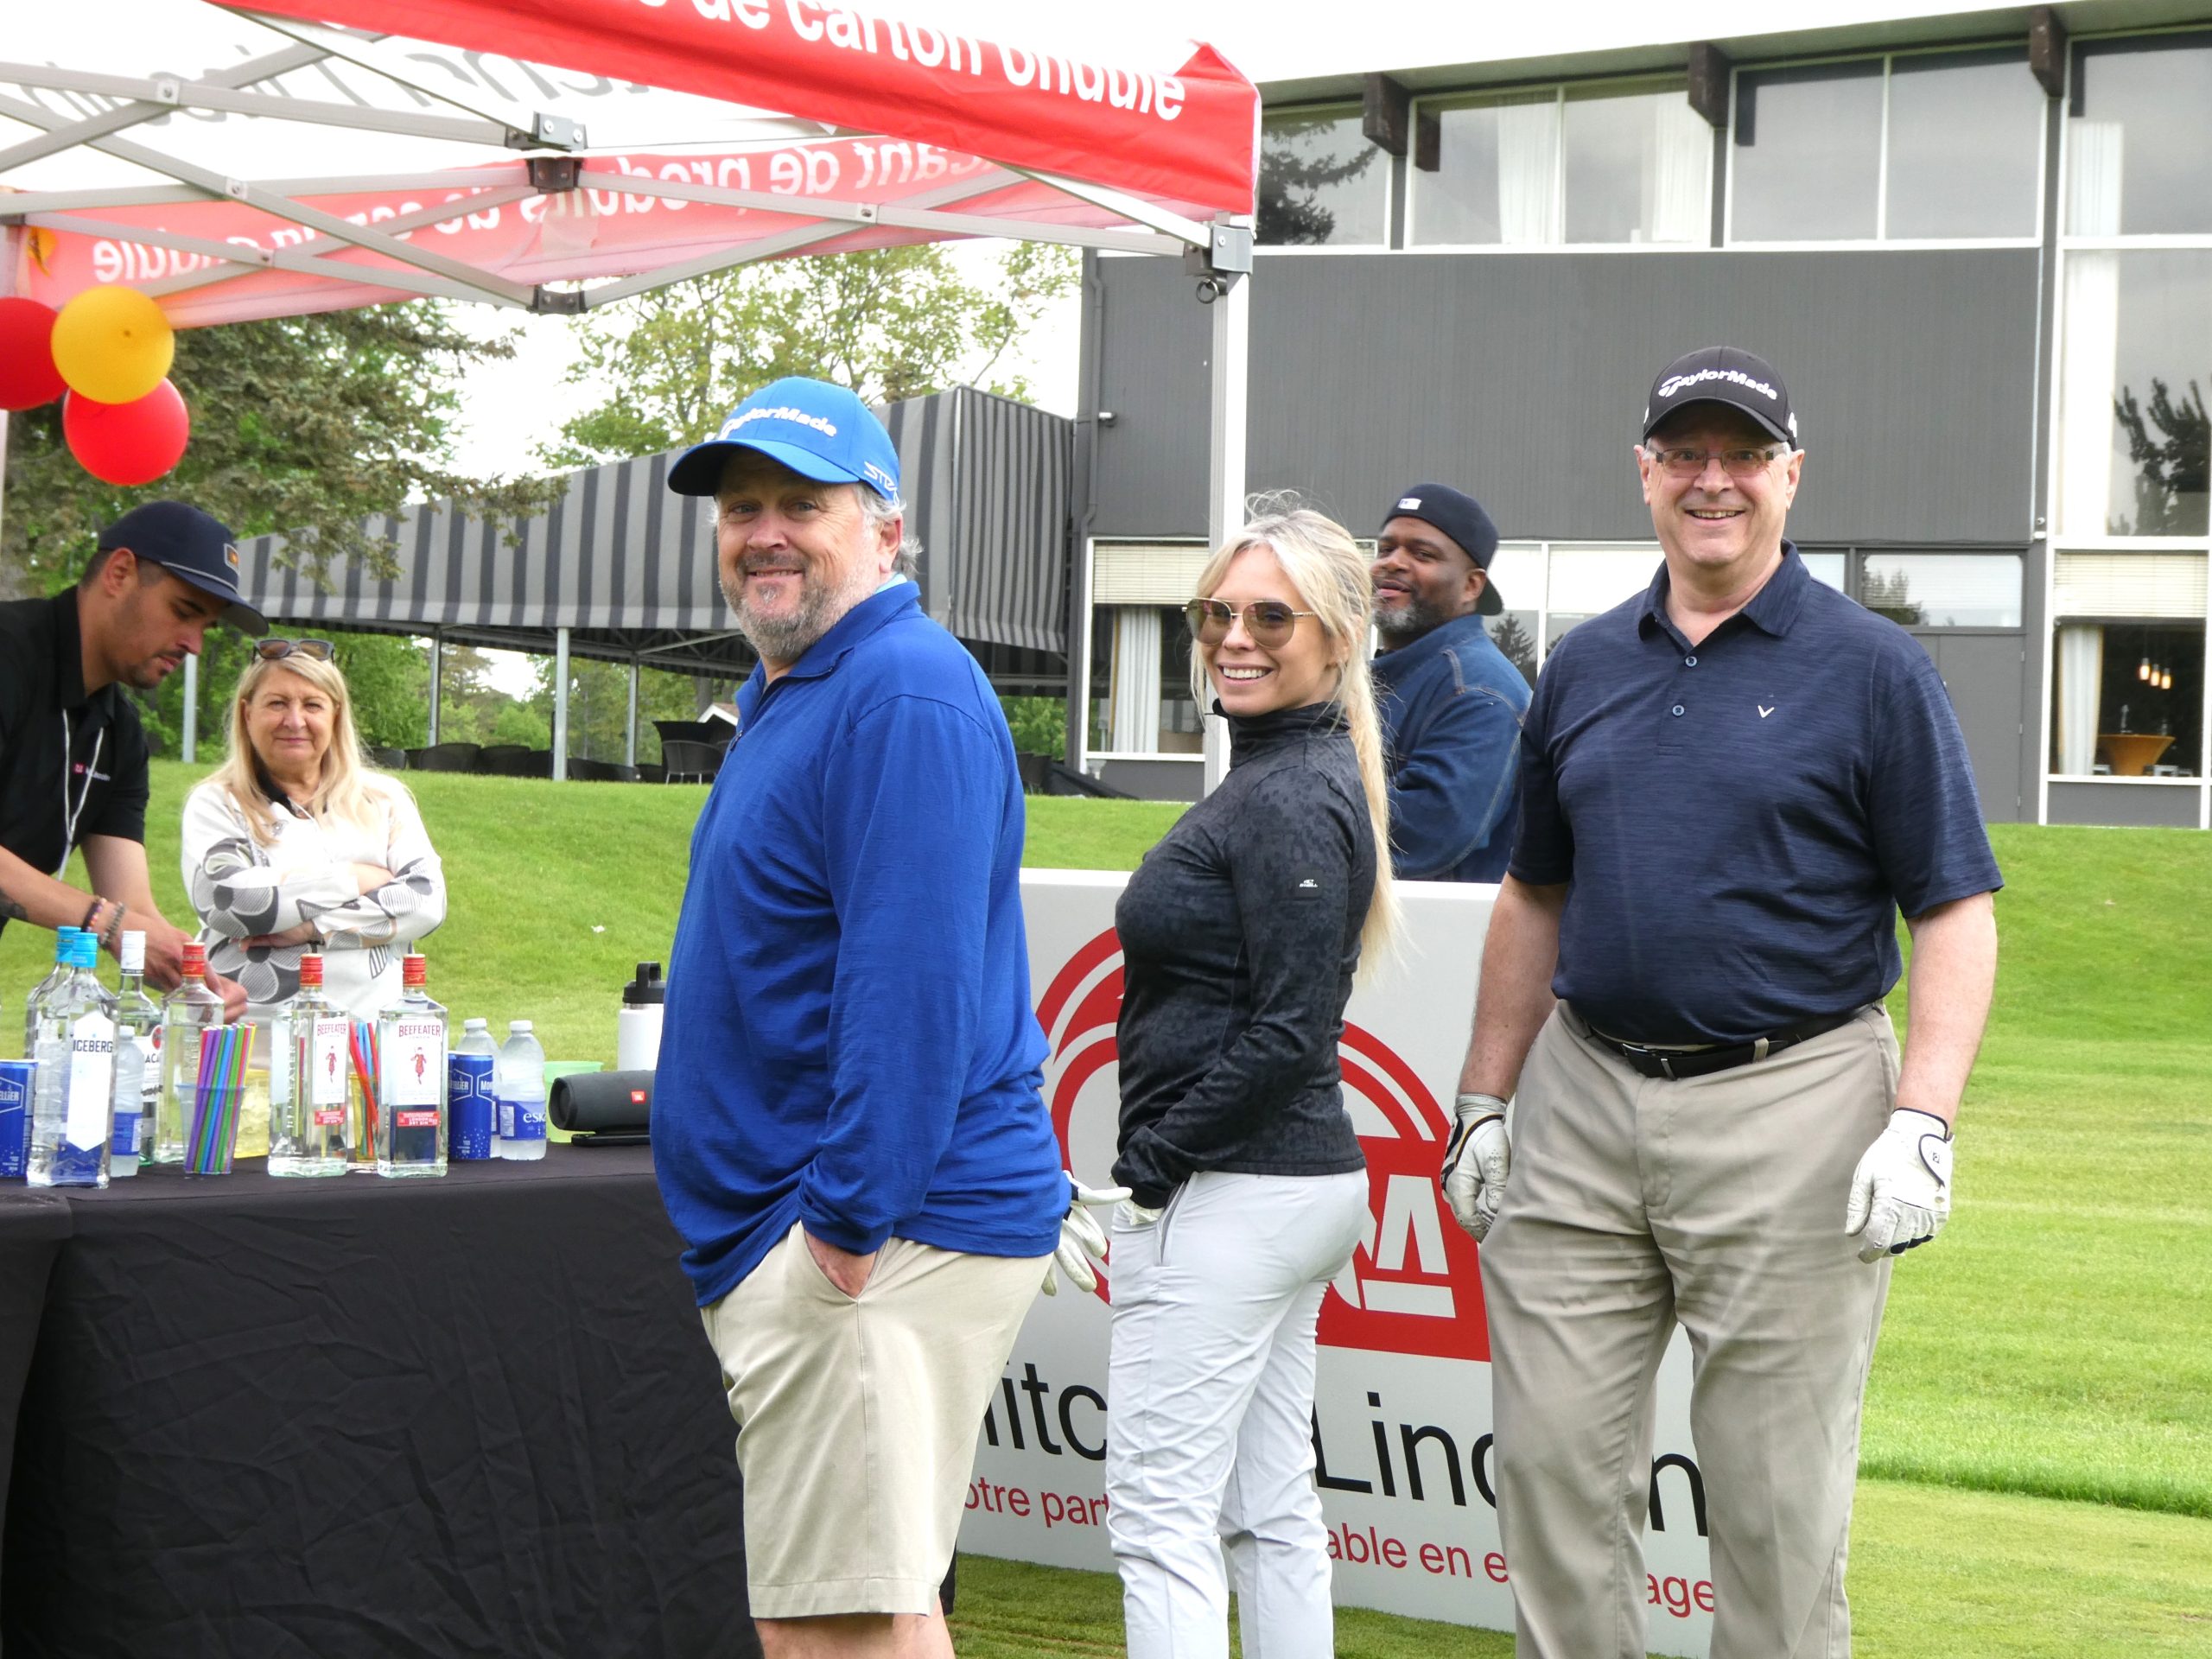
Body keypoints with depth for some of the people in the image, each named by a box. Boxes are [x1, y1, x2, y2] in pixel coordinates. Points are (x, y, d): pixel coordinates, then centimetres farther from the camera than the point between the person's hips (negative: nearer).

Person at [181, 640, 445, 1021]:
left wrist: (314, 928, -7)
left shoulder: (383, 798, 17)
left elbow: (427, 898, 4)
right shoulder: (216, 803, 10)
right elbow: (222, 900, -8)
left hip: (371, 1026, 2)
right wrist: (353, 880, -1)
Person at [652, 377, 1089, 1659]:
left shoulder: (905, 699, -15)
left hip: (880, 1234, -11)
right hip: (789, 1230, 11)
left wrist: (849, 1219, -24)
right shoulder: (793, 695, 20)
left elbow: (915, 985, -23)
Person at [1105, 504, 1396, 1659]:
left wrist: (1146, 1170, -15)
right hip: (1302, 1181, 10)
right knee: (1270, 1511, 13)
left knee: (1157, 1508, -7)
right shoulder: (1287, 776, 15)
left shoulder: (1290, 802, -16)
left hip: (1228, 1201, -10)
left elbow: (1288, 1035, -21)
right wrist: (1154, 1170, 15)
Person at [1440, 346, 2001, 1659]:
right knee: (1554, 1462, 5)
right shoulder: (1584, 666, 12)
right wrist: (1485, 1103, 14)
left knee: (1775, 1499, 1)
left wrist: (1922, 1122, -17)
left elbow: (1955, 913, -6)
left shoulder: (1873, 668, -2)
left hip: (1787, 1107, -5)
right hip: (1581, 1098, 5)